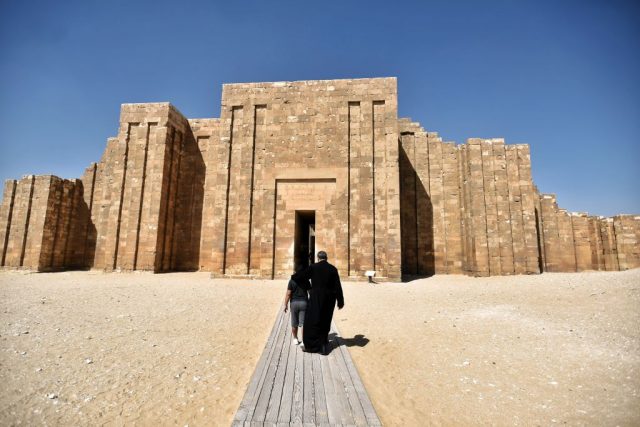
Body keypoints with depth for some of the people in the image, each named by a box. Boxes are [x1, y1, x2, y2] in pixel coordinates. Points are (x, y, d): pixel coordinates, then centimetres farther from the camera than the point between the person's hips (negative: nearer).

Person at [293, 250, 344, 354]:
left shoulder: (313, 267, -8)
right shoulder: (333, 269, -1)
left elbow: (300, 276, -4)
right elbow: (338, 287, -2)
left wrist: (293, 277, 19)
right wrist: (340, 301, 5)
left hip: (316, 299, -3)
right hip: (329, 300, 4)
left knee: (312, 321, 8)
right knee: (325, 322, 17)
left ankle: (312, 345, 12)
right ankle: (324, 344, 24)